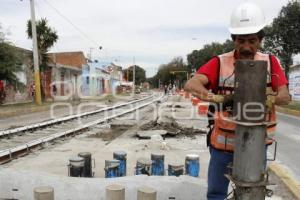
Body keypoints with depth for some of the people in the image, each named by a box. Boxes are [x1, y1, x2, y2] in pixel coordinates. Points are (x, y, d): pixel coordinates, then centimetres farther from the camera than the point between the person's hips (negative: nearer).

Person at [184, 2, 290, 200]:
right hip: (223, 142, -1)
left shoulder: (271, 62, -1)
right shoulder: (220, 62, -8)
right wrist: (218, 98, -39)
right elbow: (191, 85, -21)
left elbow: (285, 96, -9)